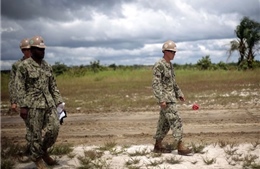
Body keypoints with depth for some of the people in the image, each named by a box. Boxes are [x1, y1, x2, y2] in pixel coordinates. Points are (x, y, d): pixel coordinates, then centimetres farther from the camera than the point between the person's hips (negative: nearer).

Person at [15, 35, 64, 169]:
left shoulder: (47, 66, 11)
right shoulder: (24, 66, -7)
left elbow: (53, 86, 15)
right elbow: (20, 88, -9)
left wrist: (58, 101, 9)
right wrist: (23, 106, -14)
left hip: (49, 103, 6)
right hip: (33, 105, -5)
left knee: (54, 128, 2)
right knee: (36, 132, 2)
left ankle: (44, 151, 26)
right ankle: (36, 157, 22)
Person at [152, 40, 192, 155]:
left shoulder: (169, 65, 15)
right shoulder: (159, 65, -15)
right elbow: (156, 84, -20)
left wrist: (179, 94, 19)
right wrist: (161, 100, -25)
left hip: (171, 97, 10)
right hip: (165, 98, -10)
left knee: (165, 122, 12)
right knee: (176, 121, -12)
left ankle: (158, 146, 19)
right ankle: (180, 147, -11)